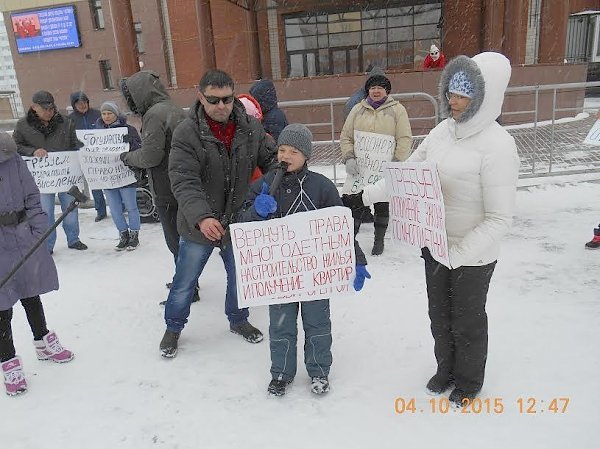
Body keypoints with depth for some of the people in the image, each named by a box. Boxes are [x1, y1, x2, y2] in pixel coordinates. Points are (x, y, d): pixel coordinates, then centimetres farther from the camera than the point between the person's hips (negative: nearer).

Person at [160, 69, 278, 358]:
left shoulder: (251, 127, -7)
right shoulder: (187, 133, -17)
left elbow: (272, 160, 2)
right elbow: (184, 182, -25)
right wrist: (201, 217, -40)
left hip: (240, 223, 3)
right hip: (198, 226, -3)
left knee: (240, 279, 22)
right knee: (184, 283, 15)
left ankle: (238, 320, 49)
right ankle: (173, 327, 41)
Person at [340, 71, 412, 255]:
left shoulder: (397, 110, 4)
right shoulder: (358, 110, 11)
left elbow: (404, 139, -1)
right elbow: (346, 137, 12)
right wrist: (348, 158, -2)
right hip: (359, 168, 2)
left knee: (383, 205, 8)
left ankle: (379, 241, 23)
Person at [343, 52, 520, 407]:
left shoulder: (498, 145, -24)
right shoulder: (443, 131, -4)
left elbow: (501, 218, -24)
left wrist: (457, 256, -27)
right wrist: (364, 196, -1)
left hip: (473, 255, -6)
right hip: (436, 245, 6)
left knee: (467, 320, 16)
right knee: (440, 314, 23)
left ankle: (470, 380, 44)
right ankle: (446, 369, 49)